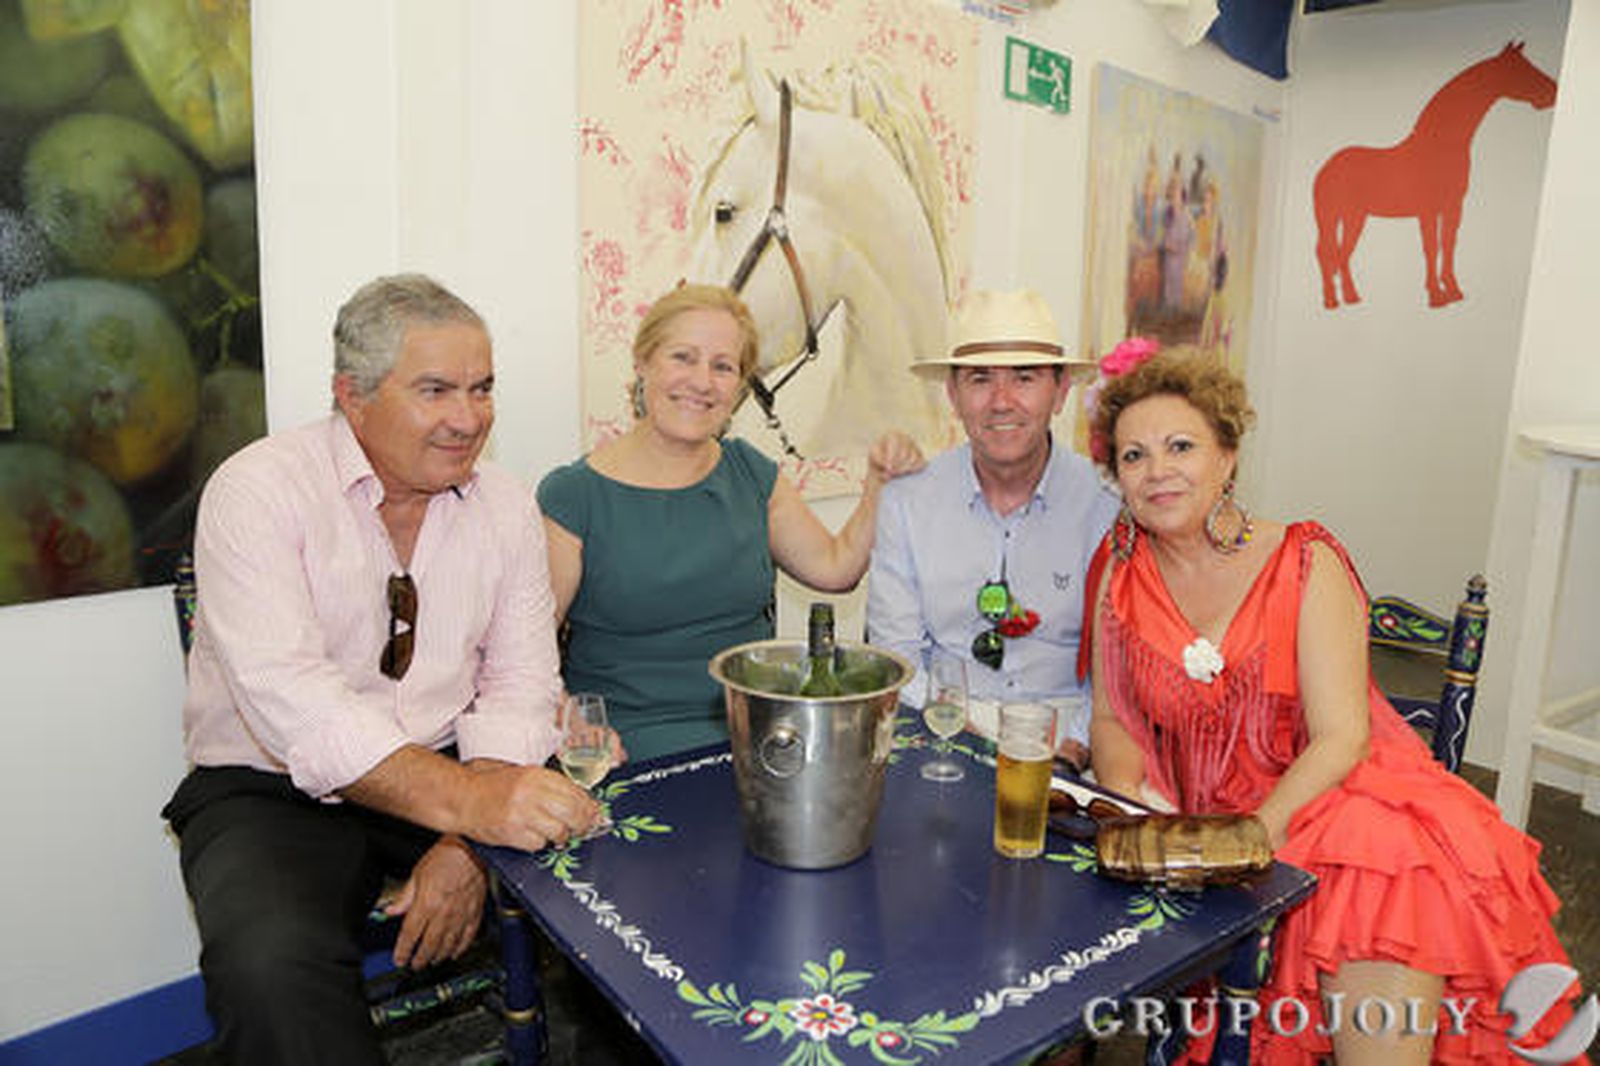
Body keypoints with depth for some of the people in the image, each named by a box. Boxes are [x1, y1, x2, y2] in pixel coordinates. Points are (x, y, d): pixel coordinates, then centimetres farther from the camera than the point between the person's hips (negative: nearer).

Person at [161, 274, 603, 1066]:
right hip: (275, 792, -3)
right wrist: (465, 801, -38)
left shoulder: (505, 508, 2)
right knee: (272, 963, -32)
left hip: (452, 776, 4)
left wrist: (469, 843, -18)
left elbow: (519, 682, -2)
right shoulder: (259, 490, -12)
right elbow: (290, 697, -25)